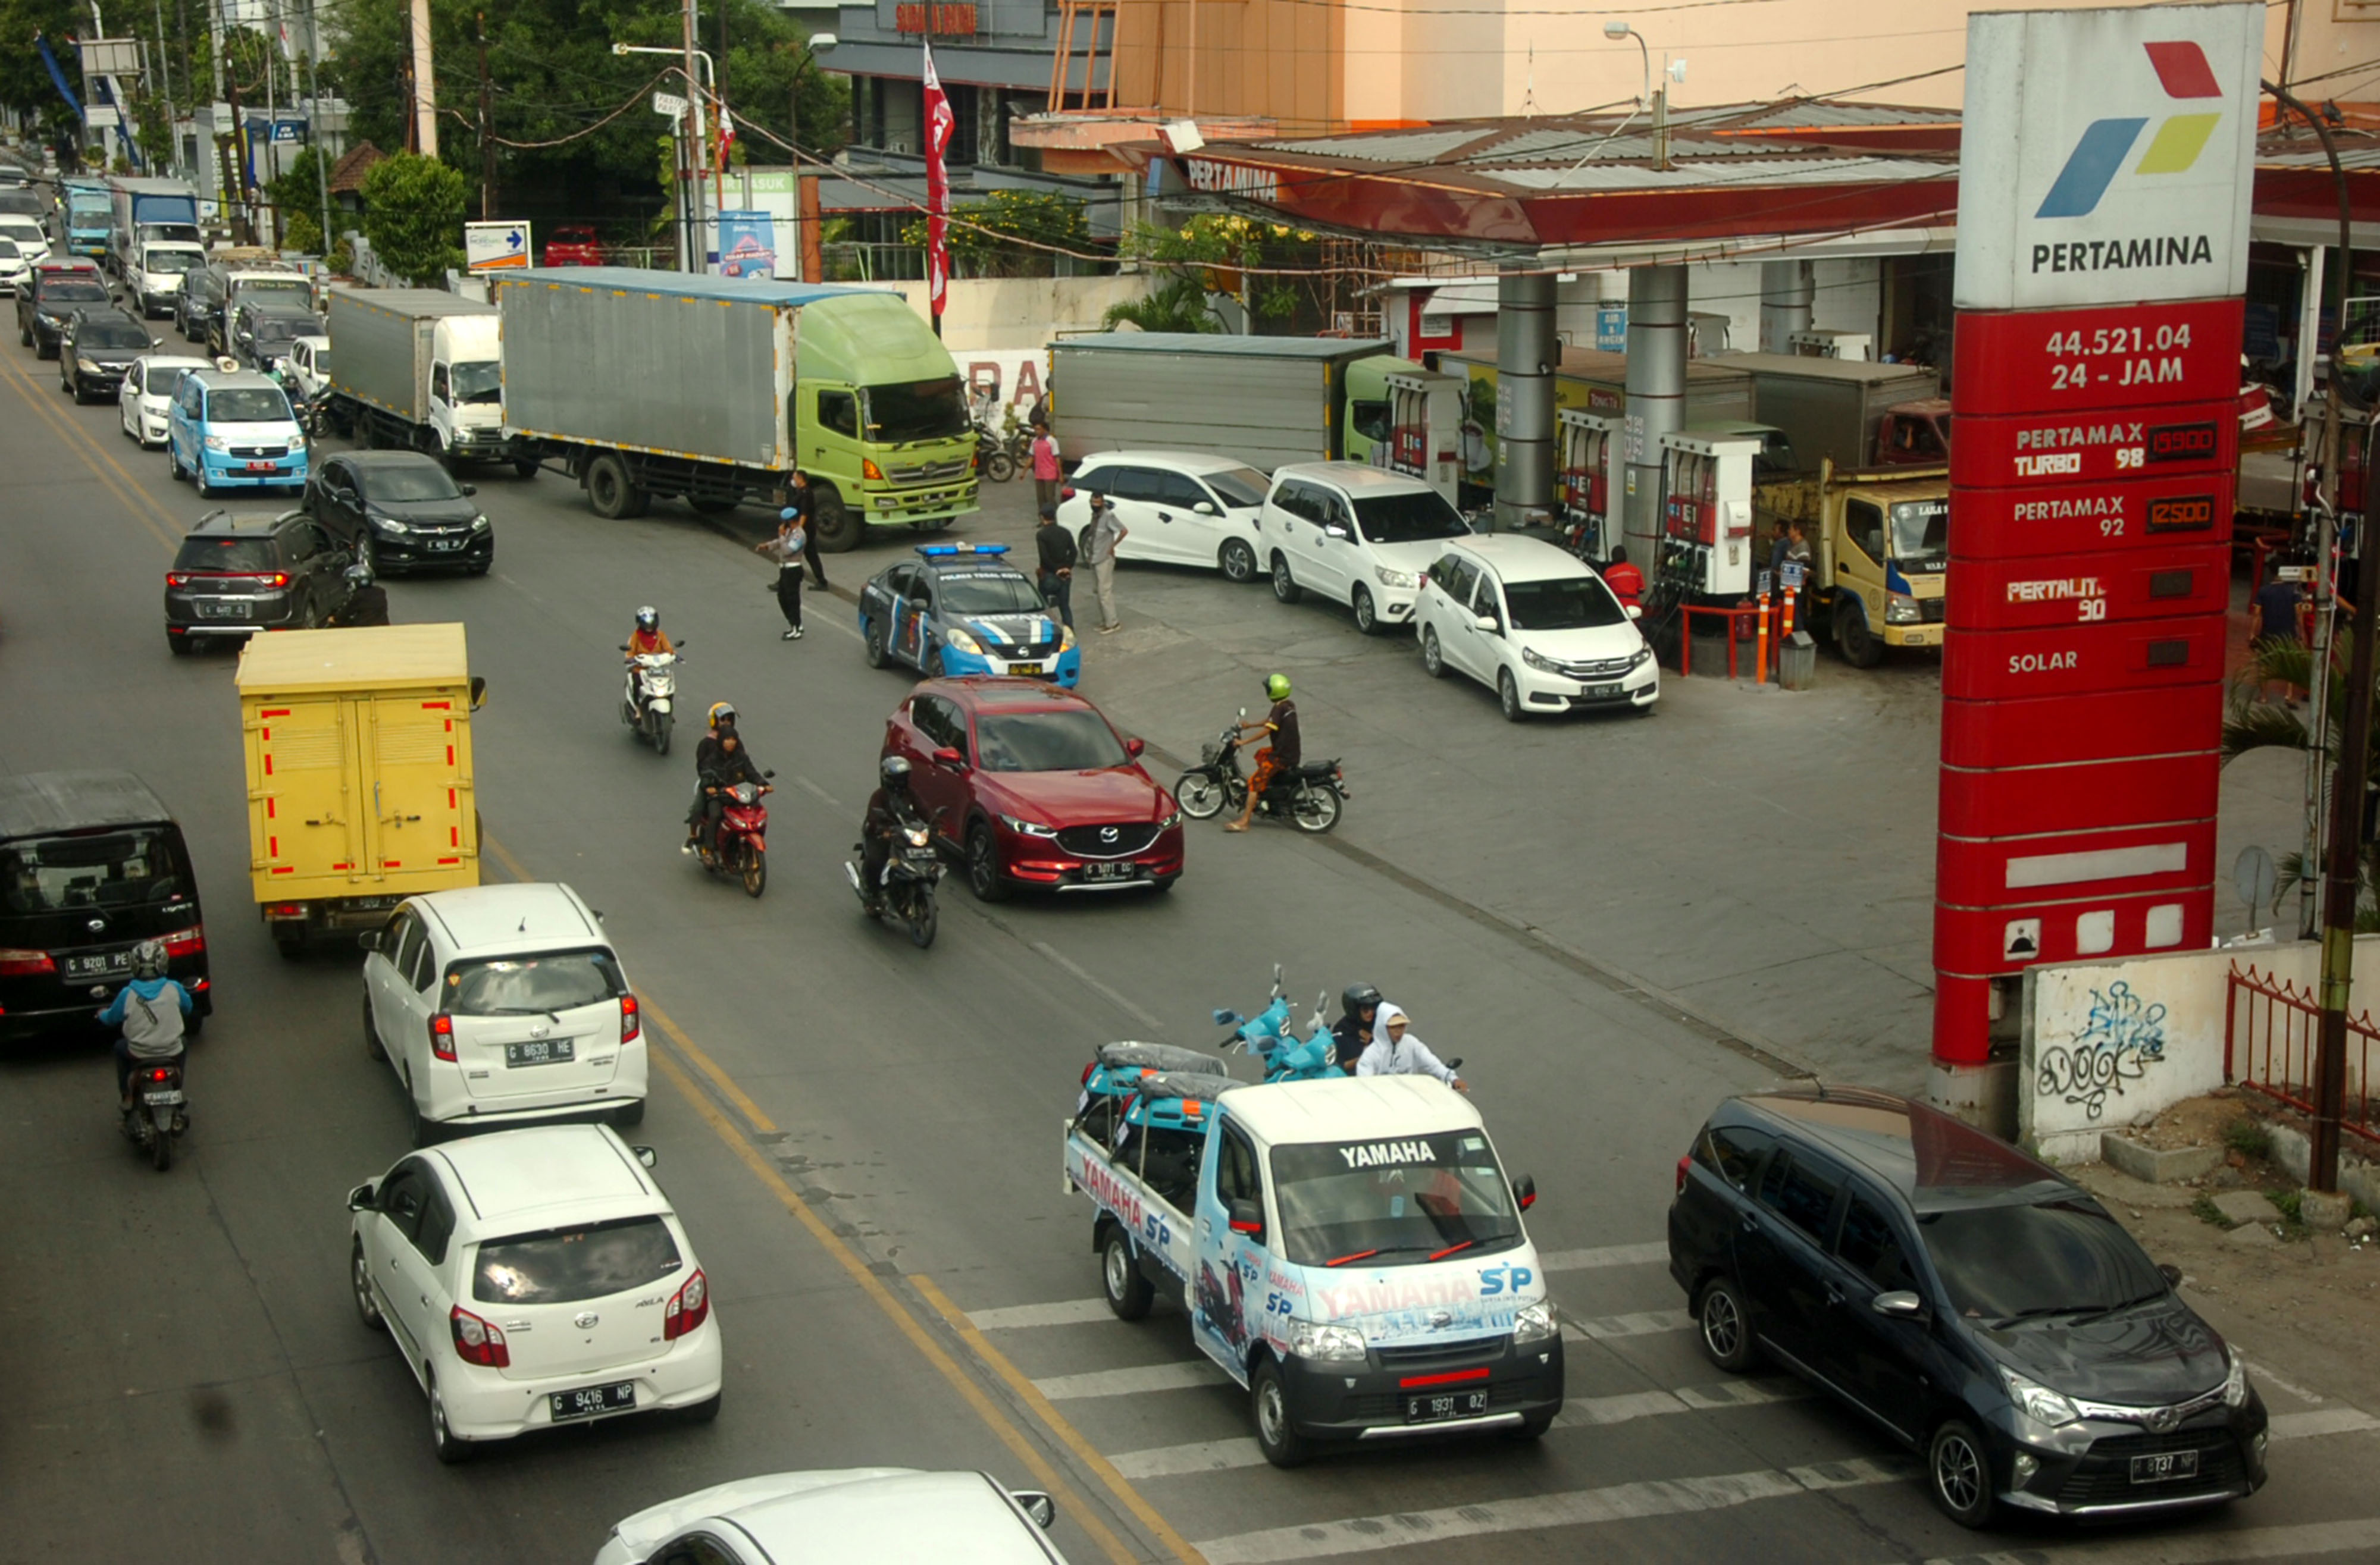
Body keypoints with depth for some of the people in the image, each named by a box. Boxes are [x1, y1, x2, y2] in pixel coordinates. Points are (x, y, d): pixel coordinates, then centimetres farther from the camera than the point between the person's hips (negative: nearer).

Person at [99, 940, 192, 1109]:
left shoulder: (127, 995, -14)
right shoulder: (174, 989, -11)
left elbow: (111, 1019, 3)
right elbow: (188, 1008, 9)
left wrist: (102, 1014, 27)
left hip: (139, 1055, -1)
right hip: (172, 1054, 1)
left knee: (120, 1047, 32)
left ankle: (126, 1097, 31)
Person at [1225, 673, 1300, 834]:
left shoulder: (1279, 708, -18)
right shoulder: (1290, 705, 10)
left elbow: (1267, 729, -25)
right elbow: (1270, 720, 24)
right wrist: (1250, 725, 28)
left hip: (1282, 757, -10)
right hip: (1293, 752, 10)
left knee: (1255, 783, -10)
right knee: (1260, 755, 32)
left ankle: (1244, 822, -14)